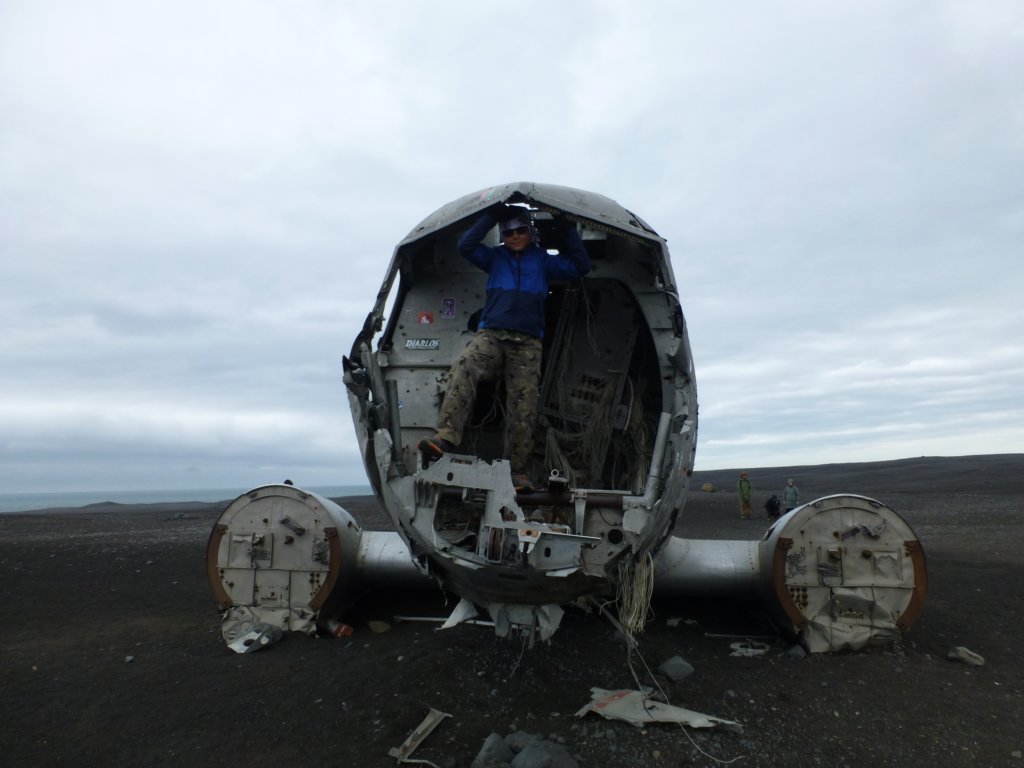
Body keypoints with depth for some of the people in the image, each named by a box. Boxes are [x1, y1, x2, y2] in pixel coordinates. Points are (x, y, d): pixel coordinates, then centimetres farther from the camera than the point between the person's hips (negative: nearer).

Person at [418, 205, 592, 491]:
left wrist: (567, 230, 7)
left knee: (522, 411, -6)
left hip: (527, 344, 0)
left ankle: (517, 472, 3)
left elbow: (581, 266, 10)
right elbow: (465, 246, 4)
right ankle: (446, 437, -39)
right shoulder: (495, 258, 19)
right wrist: (491, 216, 3)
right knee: (463, 368, -32)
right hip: (490, 335, 0)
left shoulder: (543, 261, 18)